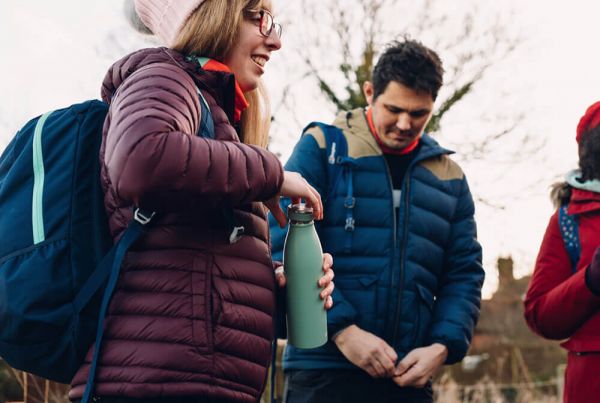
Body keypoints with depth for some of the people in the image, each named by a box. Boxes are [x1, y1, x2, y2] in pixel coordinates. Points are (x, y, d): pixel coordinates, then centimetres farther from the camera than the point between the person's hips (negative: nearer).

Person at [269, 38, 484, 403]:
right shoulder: (323, 148, 1)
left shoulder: (449, 178, 14)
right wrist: (342, 330, -16)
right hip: (323, 372, -4)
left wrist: (443, 346, -5)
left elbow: (465, 274, 13)